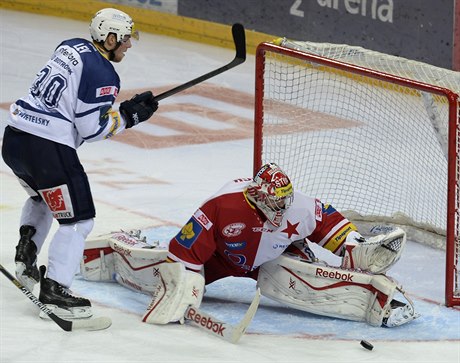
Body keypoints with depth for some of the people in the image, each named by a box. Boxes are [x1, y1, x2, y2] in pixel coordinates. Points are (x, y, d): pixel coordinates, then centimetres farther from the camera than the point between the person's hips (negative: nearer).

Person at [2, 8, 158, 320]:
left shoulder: (71, 48, 14)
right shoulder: (103, 74, -11)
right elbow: (92, 129, -11)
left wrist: (128, 108, 18)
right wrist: (129, 116, 3)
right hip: (48, 148, -9)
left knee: (44, 197, 35)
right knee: (78, 220, 0)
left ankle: (26, 253, 20)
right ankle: (54, 291, -5)